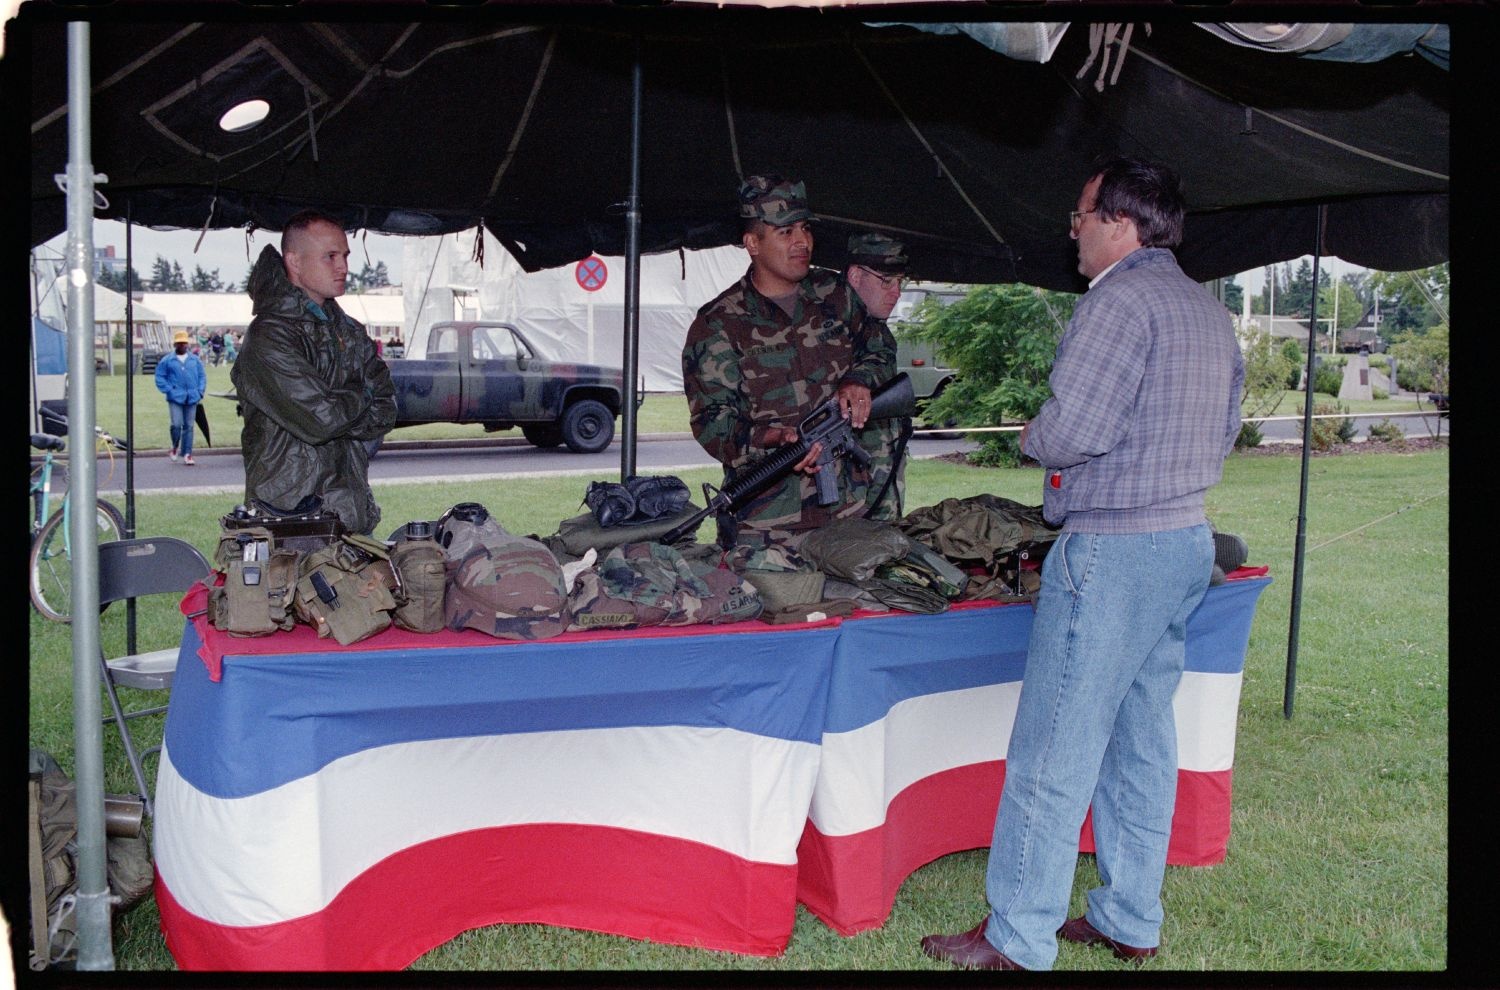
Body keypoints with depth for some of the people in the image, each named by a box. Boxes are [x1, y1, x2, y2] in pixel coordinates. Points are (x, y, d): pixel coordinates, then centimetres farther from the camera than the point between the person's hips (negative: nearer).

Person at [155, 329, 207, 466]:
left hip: (192, 398, 2)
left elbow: (202, 376, 15)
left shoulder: (195, 360, 12)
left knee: (188, 426, 4)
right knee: (176, 425, -13)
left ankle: (187, 454, 9)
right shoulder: (167, 361, 4)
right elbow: (160, 377, 4)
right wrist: (169, 390, -6)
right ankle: (175, 447, 14)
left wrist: (200, 391, 2)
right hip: (175, 398, -2)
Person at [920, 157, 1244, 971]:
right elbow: (1222, 437, 21)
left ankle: (1017, 940, 5)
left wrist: (1032, 434, -1)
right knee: (1142, 735, 15)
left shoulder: (1118, 302, -15)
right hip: (1189, 539, 10)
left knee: (1055, 748, -3)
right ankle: (1131, 921, 24)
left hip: (1113, 548, -10)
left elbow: (1071, 432, -21)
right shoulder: (1210, 311, 15)